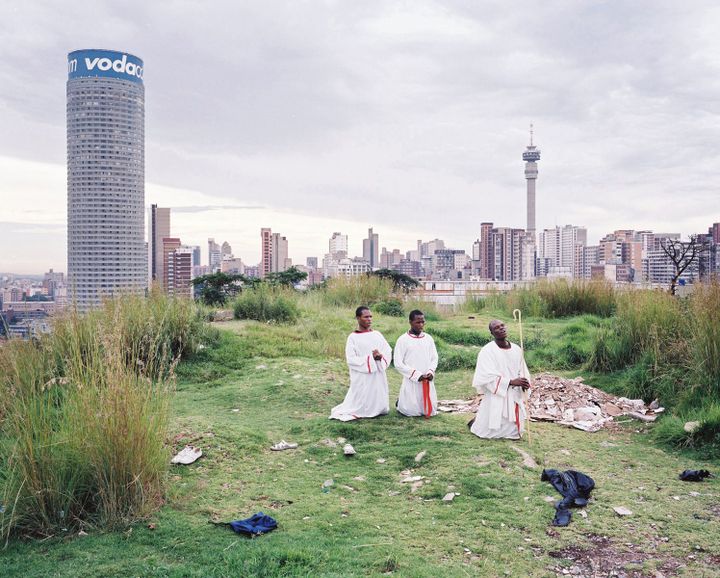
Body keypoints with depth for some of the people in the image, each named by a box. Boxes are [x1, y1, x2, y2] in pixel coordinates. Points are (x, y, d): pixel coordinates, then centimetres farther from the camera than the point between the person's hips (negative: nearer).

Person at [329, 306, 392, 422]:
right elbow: (351, 359, -11)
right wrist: (370, 358, -16)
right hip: (362, 378, -4)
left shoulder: (377, 334, 9)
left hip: (378, 376, 4)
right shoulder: (353, 337, -4)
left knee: (380, 408, 11)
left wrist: (381, 357, -17)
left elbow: (388, 351, 4)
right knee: (361, 408, 1)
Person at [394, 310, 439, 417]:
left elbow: (434, 358, 11)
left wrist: (431, 372, -9)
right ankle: (400, 402, 27)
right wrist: (417, 375, -14)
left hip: (428, 381, 4)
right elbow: (398, 364, -9)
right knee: (412, 412, -4)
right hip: (411, 381, -4)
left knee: (431, 411, 7)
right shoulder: (403, 340, -8)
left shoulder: (428, 338, 6)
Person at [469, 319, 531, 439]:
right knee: (488, 432, 1)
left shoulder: (516, 349, 4)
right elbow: (488, 377, -18)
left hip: (515, 397, 5)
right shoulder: (487, 351, -13)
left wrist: (524, 382, -12)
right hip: (496, 397, -5)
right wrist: (511, 382, -23)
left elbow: (522, 371, 10)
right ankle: (476, 421, 33)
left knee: (514, 432, 14)